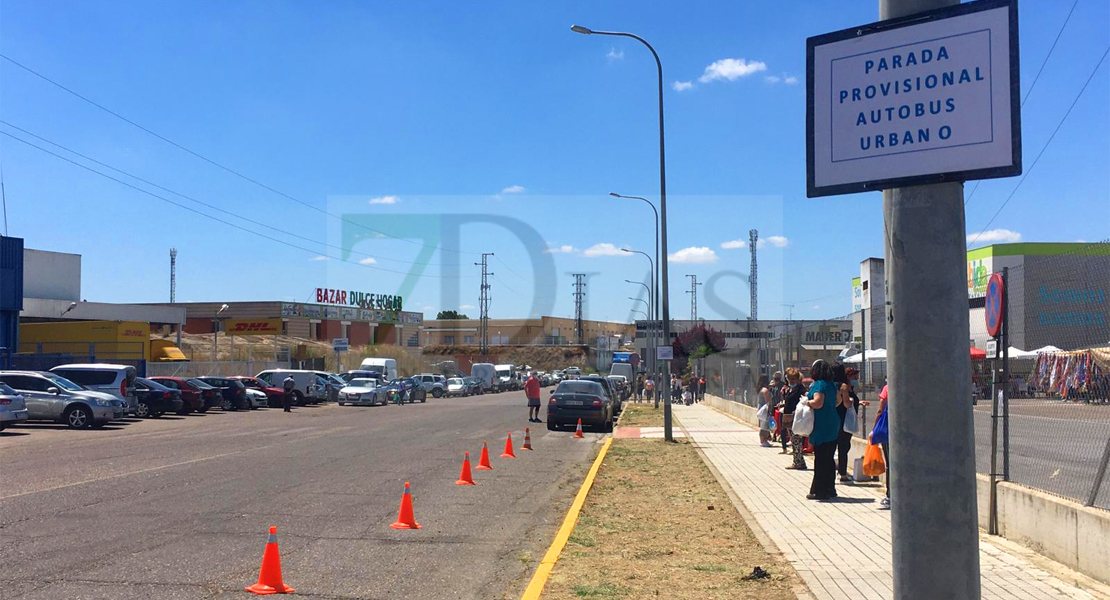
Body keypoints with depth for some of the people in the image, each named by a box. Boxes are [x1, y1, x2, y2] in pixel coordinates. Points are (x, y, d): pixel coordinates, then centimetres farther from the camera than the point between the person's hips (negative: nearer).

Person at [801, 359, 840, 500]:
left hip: (822, 427, -9)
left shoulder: (819, 385, -13)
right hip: (833, 425, 9)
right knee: (829, 459, 14)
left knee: (820, 460, -4)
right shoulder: (832, 385, 13)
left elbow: (818, 403, -25)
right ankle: (830, 489, 20)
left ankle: (820, 491, 0)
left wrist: (807, 402, -7)